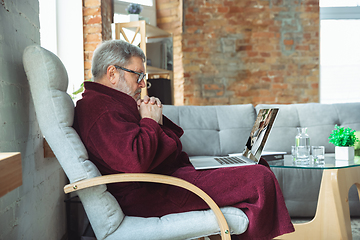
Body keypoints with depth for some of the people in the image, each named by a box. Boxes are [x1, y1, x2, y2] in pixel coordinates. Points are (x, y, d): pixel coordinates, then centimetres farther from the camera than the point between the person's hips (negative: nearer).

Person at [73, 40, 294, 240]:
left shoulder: (113, 102, 21)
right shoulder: (100, 109, -15)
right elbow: (135, 161, -30)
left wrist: (157, 119, 2)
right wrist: (150, 122, -14)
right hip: (152, 193, -12)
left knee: (259, 168, 15)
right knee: (260, 180, -18)